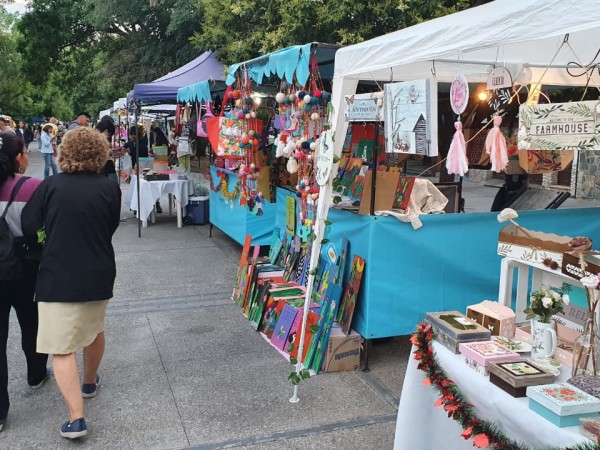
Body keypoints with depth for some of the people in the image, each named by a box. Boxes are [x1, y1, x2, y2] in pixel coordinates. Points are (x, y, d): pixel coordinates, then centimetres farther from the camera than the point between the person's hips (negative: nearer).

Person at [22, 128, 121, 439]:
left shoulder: (51, 185, -9)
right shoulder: (110, 188, -6)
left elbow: (28, 227, -6)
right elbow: (110, 229, 5)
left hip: (58, 277, -3)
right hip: (98, 276, 3)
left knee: (61, 348, 2)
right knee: (94, 329, 26)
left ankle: (76, 417, -3)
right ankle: (90, 382, 48)